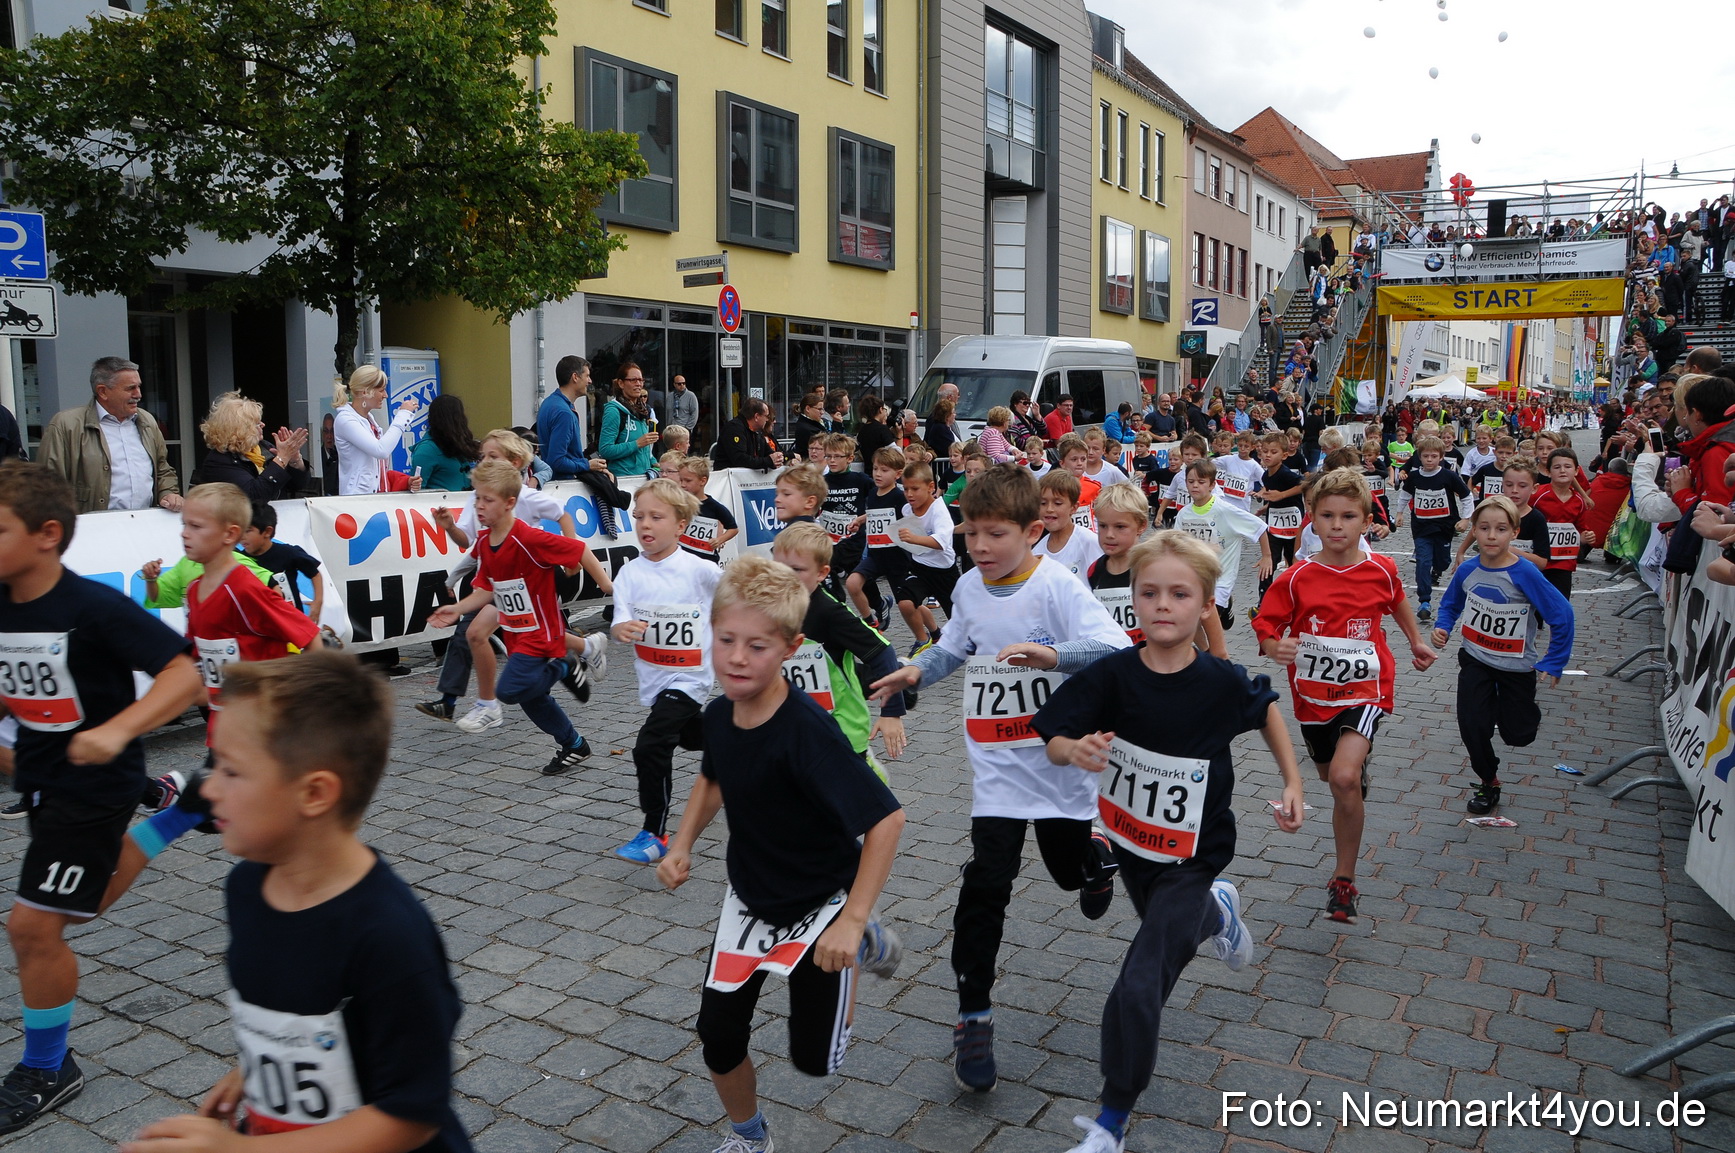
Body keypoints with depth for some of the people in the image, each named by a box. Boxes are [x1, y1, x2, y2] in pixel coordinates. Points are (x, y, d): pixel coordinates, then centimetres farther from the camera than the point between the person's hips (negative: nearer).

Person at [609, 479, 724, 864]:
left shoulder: (700, 570, -16)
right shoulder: (630, 573, -6)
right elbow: (621, 622, -16)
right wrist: (623, 629, -38)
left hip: (688, 677, -5)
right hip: (653, 678, 6)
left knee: (649, 748, -18)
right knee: (691, 734, 26)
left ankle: (655, 834, -5)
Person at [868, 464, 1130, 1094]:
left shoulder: (1059, 586, -17)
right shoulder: (969, 587, 1)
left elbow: (1118, 650, -28)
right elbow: (955, 647, 19)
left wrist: (1052, 654, -44)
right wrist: (916, 671, 0)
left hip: (1059, 758, -2)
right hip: (996, 764, 3)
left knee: (1069, 869, 17)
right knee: (986, 883, -6)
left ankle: (1096, 853, 56)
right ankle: (973, 1019, 6)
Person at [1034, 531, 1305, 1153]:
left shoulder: (1222, 682, -20)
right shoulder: (1112, 675, -19)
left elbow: (1266, 709, 3)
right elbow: (1052, 743, -17)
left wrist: (1293, 784, 1)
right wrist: (1077, 750, -39)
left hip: (1193, 852, -3)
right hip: (1131, 840, 3)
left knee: (1137, 989, -11)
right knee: (1166, 927, 32)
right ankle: (1217, 913, 68)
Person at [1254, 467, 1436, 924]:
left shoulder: (1381, 570, -6)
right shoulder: (1296, 579, -11)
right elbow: (1266, 628, -7)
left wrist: (1417, 641, 26)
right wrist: (1276, 649, -28)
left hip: (1364, 691, -2)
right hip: (1313, 695, 2)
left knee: (1344, 778, -23)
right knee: (1335, 780, 20)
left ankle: (1344, 879, -8)